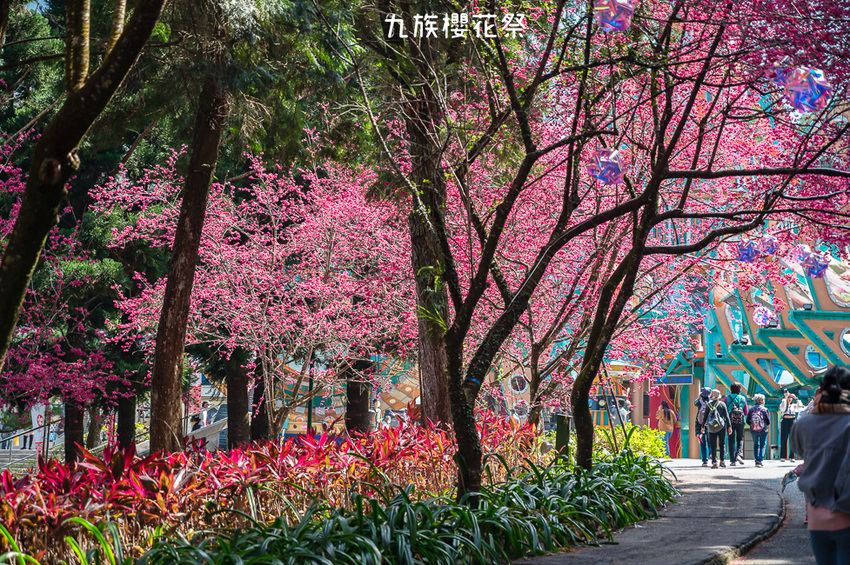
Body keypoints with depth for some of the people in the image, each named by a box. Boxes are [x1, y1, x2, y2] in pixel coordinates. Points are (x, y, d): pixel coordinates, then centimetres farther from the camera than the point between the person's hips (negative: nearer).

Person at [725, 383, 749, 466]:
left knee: (731, 440, 4)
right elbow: (746, 412, 10)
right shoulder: (743, 398, 6)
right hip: (740, 421, 1)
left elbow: (724, 410, 1)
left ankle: (732, 460, -1)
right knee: (740, 439, 14)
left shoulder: (727, 397, 2)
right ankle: (739, 454, -10)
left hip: (730, 421, -1)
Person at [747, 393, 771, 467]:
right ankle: (760, 461, -3)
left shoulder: (751, 410, 0)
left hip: (753, 431, 2)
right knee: (762, 446, 6)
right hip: (763, 431, -2)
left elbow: (748, 421, 2)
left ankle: (757, 460, 7)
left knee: (756, 445, 14)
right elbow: (768, 421, -1)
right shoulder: (764, 409, -6)